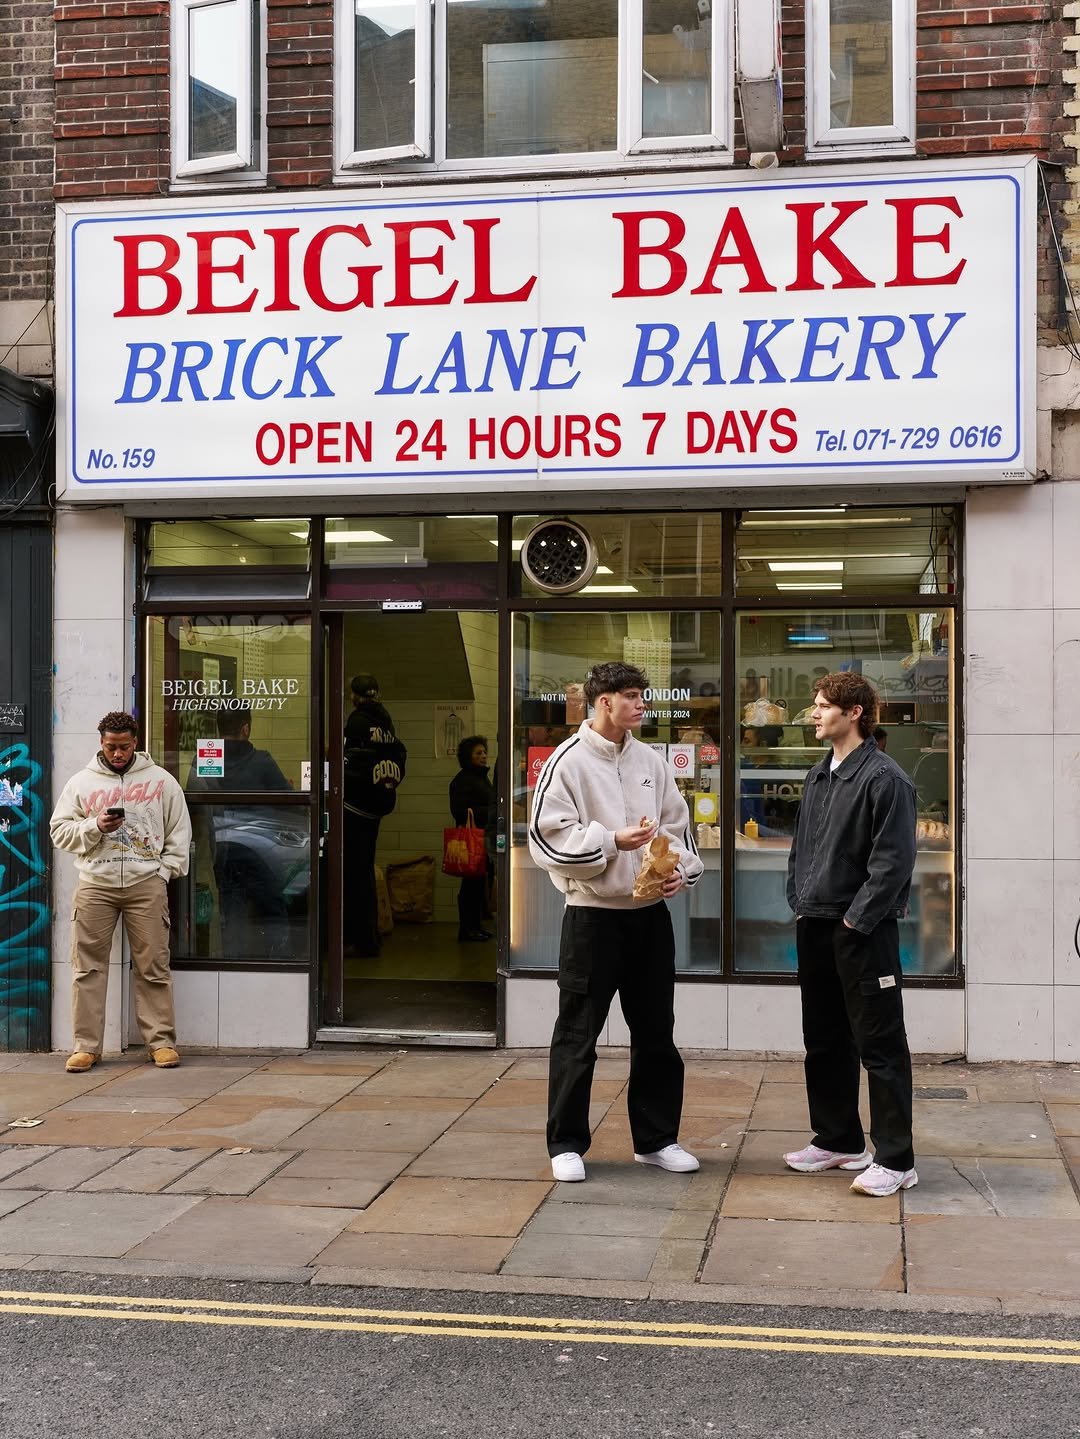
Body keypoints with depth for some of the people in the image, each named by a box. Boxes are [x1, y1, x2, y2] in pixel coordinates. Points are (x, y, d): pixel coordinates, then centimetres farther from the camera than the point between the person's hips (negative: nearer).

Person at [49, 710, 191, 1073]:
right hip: (95, 885, 1)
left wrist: (165, 870, 0)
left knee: (153, 967, 0)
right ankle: (86, 1045, 6)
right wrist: (95, 826, -9)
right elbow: (60, 830, 8)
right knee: (88, 967, 0)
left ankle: (162, 1041, 7)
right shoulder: (80, 782, 9)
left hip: (146, 884, -1)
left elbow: (179, 832, 10)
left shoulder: (161, 781, 7)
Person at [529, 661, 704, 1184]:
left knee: (655, 1032, 13)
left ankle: (656, 1138, 26)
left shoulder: (650, 762, 9)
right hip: (593, 915, -6)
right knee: (578, 1035, 2)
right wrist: (611, 842, -21)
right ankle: (567, 1144, 14)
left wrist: (681, 868, -2)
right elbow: (547, 838, -14)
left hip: (649, 913, 6)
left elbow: (677, 825, 16)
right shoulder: (568, 762, -9)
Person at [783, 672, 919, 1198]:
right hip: (815, 928, 8)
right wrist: (799, 903, 9)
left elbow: (893, 860, -17)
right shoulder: (817, 778, 13)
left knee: (880, 1046, -3)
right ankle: (838, 1140, 29)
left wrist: (856, 919, -17)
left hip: (863, 931, -8)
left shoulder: (884, 779, -13)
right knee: (824, 1041, 16)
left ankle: (895, 1159, 3)